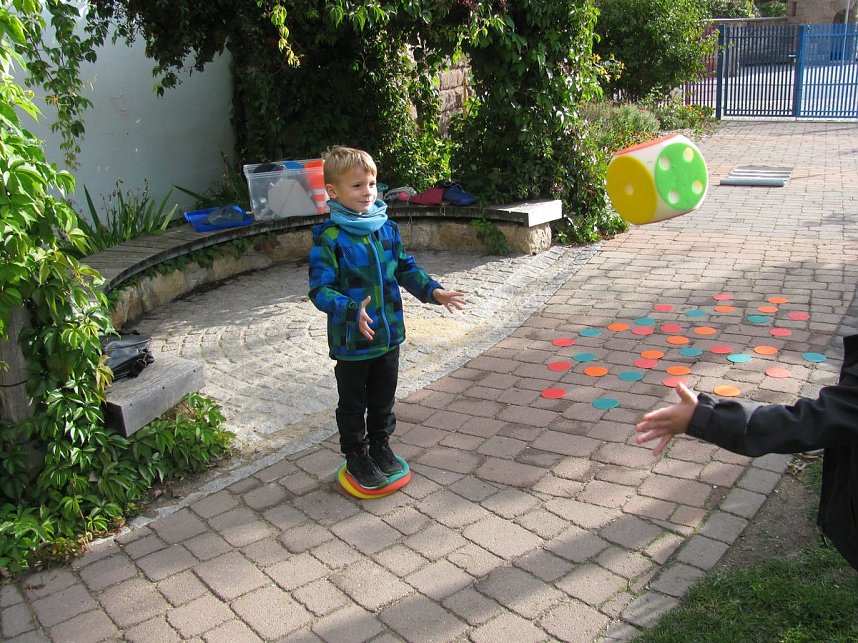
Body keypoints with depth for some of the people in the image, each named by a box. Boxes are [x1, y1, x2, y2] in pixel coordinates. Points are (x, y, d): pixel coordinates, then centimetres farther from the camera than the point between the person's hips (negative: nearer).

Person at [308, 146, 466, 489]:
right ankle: (356, 455, 32)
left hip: (389, 335, 5)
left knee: (383, 398, 22)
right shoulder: (328, 238, -18)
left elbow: (406, 268, 10)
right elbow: (320, 290, -21)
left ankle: (380, 444, 43)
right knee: (353, 403, 13)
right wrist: (352, 311, -37)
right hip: (351, 341, -5)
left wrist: (432, 290, -4)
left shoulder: (386, 229, 0)